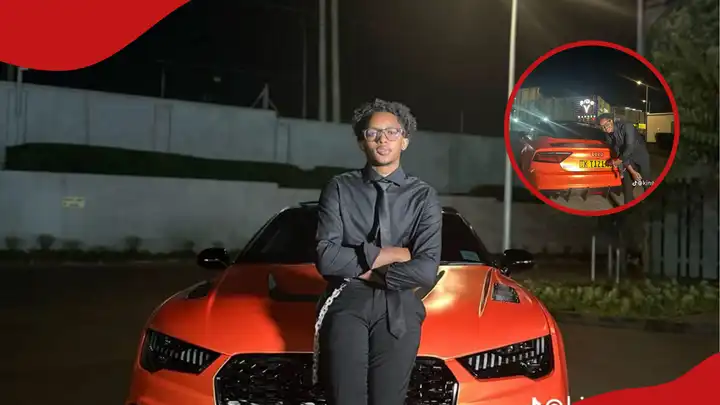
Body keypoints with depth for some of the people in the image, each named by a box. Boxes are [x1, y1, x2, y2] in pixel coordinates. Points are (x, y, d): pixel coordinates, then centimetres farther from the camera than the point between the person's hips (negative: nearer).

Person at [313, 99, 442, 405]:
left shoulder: (424, 197, 5)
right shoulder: (340, 189, 4)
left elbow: (427, 270, -7)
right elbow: (327, 259, -7)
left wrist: (364, 271, -6)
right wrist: (389, 254, -8)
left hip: (399, 309, 1)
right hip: (346, 305, -1)